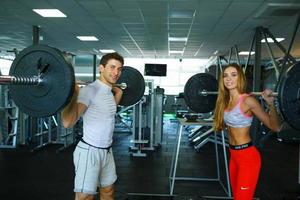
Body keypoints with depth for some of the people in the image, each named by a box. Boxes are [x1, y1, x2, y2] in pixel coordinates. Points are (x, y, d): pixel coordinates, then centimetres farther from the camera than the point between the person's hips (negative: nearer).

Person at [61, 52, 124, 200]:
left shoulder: (109, 91, 6)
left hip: (106, 150, 9)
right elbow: (68, 122, -28)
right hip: (89, 151, -8)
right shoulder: (90, 90, -20)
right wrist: (73, 92, -35)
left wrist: (118, 93, 23)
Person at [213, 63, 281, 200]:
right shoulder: (225, 100, 3)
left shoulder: (248, 101, -19)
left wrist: (270, 104, -31)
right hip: (233, 154, 7)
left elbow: (275, 127, -18)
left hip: (248, 156, -7)